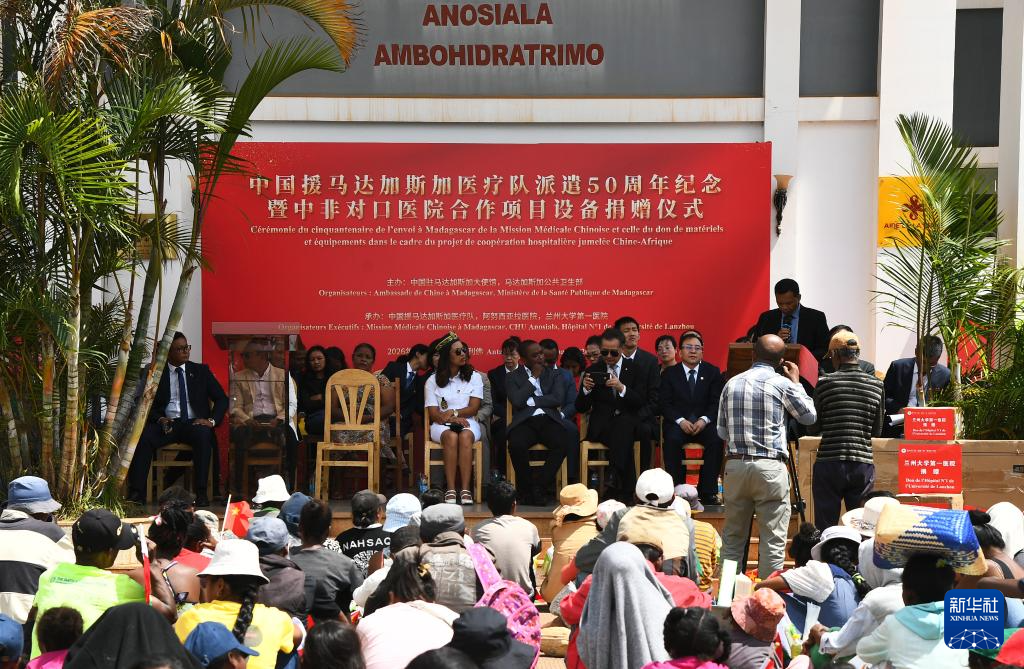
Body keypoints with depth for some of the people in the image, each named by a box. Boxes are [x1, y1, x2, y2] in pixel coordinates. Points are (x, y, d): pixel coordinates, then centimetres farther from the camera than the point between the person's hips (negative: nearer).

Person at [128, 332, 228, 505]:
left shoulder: (201, 371, 14)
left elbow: (222, 399, 11)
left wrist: (212, 420, -8)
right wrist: (159, 419, -13)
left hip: (194, 423, 0)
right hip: (167, 424, 1)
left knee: (203, 435, -36)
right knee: (143, 436, -31)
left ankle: (201, 493, -37)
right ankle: (137, 492, -32)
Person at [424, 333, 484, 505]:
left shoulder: (474, 377, 12)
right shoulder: (433, 381, 9)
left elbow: (474, 408, 2)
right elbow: (434, 413, 1)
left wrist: (453, 412, -13)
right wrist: (453, 419, -17)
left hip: (467, 422, 1)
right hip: (442, 425, 0)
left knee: (465, 436, -35)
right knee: (451, 436, -36)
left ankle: (465, 489, -41)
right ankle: (450, 490, -39)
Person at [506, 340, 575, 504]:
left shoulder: (555, 375, 20)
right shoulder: (513, 378, 16)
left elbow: (558, 399, 1)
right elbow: (517, 401, -3)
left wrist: (531, 401, -1)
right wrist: (533, 377, 4)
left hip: (549, 420, 1)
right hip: (525, 421, -1)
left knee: (563, 442, -33)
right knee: (516, 444, -35)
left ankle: (540, 486, -20)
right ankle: (527, 489, -15)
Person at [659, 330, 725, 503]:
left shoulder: (713, 372, 9)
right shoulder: (669, 374, 8)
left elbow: (717, 402, 2)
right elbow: (664, 403, 0)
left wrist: (704, 420, -17)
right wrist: (680, 421, -18)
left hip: (705, 423, 1)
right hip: (678, 423, 0)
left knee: (716, 439, -31)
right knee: (672, 439, -33)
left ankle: (708, 491, -26)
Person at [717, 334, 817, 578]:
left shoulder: (732, 384, 8)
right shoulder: (782, 384, -4)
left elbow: (722, 432, 13)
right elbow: (809, 416, 10)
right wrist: (796, 382, 20)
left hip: (735, 465, 4)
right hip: (770, 467, -4)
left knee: (732, 539, 10)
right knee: (773, 540, -1)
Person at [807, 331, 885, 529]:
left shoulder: (825, 383, -4)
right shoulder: (876, 385, 3)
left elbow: (812, 429, 2)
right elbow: (877, 431, 10)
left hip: (829, 463, -2)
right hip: (863, 463, 2)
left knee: (824, 528, 2)